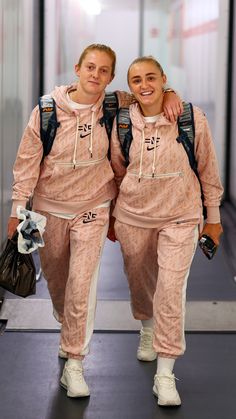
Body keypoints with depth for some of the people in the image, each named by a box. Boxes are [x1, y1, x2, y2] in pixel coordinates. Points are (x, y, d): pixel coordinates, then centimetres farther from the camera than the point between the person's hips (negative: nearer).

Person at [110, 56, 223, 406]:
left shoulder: (192, 118, -10)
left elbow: (208, 169, 0)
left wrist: (213, 217, 4)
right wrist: (112, 217, 18)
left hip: (180, 218, -3)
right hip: (133, 216, 3)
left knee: (172, 289, -12)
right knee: (140, 282, 17)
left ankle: (165, 375, -6)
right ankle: (148, 328, 50)